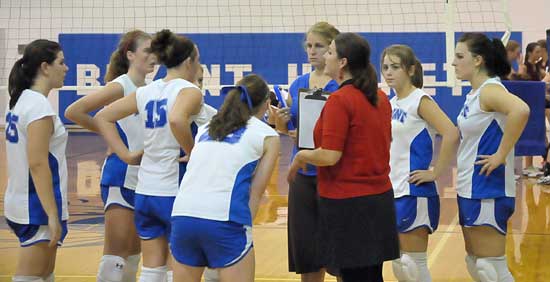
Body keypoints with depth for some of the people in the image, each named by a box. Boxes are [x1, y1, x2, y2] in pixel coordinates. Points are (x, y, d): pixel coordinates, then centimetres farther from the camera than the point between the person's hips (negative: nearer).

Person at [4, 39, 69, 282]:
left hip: (20, 202, 9)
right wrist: (52, 215, -23)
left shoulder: (21, 101, 10)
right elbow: (38, 164, -23)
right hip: (37, 208, -9)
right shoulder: (39, 105, -17)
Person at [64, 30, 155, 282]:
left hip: (143, 180, 8)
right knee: (115, 256, -9)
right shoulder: (120, 86, -11)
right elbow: (73, 112, -17)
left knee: (134, 255, 12)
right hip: (121, 178, -8)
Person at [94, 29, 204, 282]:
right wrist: (193, 154, -18)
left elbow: (102, 118, 13)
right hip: (174, 193, -6)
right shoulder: (189, 91, -10)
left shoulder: (145, 92, 9)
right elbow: (176, 119, -32)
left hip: (145, 192, 6)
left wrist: (126, 155, 9)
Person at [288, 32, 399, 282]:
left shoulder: (339, 100, -16)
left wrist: (300, 157, -3)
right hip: (380, 200, 8)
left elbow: (329, 156, -21)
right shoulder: (380, 98, 9)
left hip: (347, 202, -8)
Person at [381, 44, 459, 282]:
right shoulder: (391, 103, 11)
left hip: (413, 192, -8)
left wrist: (435, 173, -19)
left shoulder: (420, 100, -12)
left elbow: (451, 134, -24)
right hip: (392, 191, 8)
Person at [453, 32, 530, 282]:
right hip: (469, 190, 10)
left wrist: (501, 155, -30)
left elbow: (520, 110, -37)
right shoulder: (474, 94, 11)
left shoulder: (490, 90, -17)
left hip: (488, 193, -10)